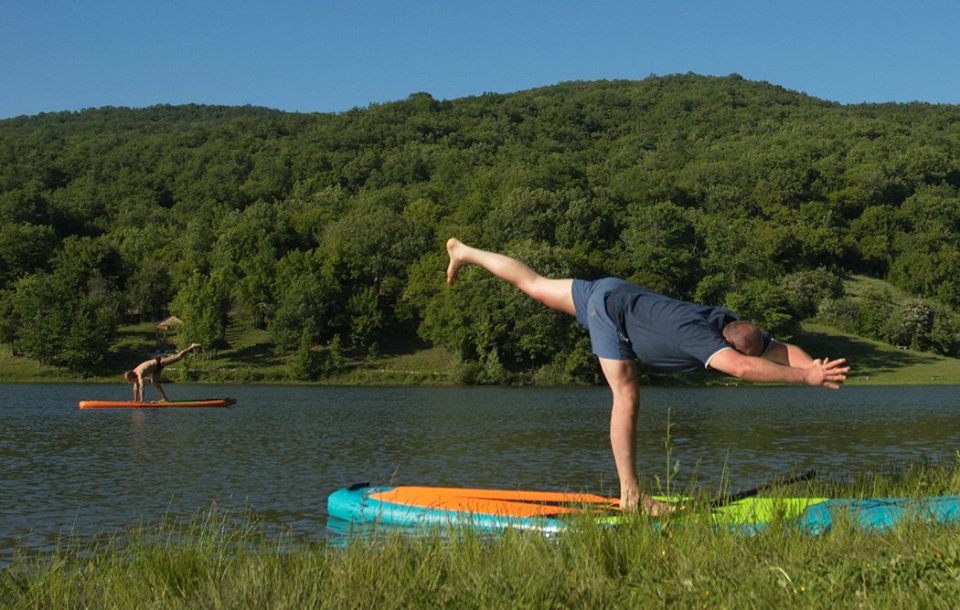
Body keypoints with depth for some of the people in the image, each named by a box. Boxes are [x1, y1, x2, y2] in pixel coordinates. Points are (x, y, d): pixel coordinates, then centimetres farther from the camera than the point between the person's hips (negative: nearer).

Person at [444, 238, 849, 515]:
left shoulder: (737, 330, -10)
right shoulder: (702, 337, -34)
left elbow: (783, 350, -12)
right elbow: (743, 369, -51)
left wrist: (815, 369, -32)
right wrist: (806, 377, -53)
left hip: (613, 293, 9)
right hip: (610, 305, -9)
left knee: (534, 286, 22)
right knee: (627, 398, -14)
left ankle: (465, 252, 38)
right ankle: (631, 496, -12)